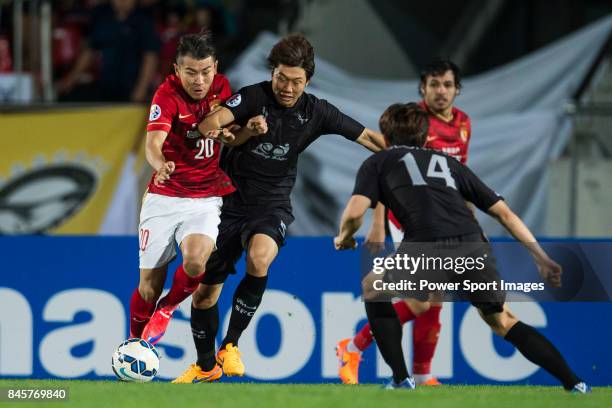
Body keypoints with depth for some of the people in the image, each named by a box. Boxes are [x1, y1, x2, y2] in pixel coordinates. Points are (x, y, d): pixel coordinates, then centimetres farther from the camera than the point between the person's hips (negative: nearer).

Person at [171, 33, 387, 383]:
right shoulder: (253, 97, -11)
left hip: (272, 206, -1)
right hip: (231, 203, 1)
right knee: (205, 291, 5)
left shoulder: (315, 112, -3)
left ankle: (230, 346, -20)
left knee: (259, 257, -34)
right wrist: (244, 131, -44)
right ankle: (206, 366, 31)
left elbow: (368, 137, 4)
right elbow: (209, 124, -26)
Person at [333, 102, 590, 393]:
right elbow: (504, 213, 28)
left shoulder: (378, 162, 24)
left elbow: (355, 212, 6)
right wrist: (542, 259, 29)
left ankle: (401, 380, 19)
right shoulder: (448, 162, 33)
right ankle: (575, 384, 14)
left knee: (372, 289, 26)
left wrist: (344, 238, 28)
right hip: (473, 244, 4)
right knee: (503, 322, 24)